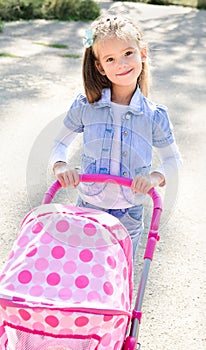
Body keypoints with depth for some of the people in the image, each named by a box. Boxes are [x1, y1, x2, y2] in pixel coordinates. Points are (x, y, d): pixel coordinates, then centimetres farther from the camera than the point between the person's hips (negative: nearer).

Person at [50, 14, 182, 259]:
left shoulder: (155, 116, -11)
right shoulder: (85, 106, -10)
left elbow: (173, 159, 2)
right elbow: (60, 144, 3)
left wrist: (155, 177, -19)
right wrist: (60, 166, -19)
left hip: (129, 215, 0)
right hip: (88, 209, 1)